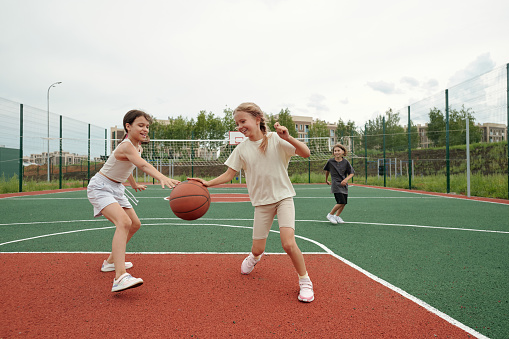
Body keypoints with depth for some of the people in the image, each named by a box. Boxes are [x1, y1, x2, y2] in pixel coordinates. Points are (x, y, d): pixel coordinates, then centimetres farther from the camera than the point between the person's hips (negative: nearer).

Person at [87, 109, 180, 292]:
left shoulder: (138, 147, 4)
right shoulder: (126, 146, -26)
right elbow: (143, 165, -46)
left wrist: (134, 184, 35)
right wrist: (162, 178, -63)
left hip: (116, 188, 10)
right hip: (100, 187, -10)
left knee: (135, 224, 16)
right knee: (124, 222, -32)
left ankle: (111, 261, 33)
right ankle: (120, 277, -41)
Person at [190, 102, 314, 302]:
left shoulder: (276, 139, -9)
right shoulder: (242, 149, -1)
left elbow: (306, 153, -14)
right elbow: (229, 175, 2)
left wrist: (288, 138, -30)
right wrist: (207, 183, -12)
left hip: (283, 197, -2)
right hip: (261, 202, 3)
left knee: (288, 243, -19)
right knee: (257, 249, 5)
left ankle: (305, 281, 6)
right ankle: (255, 257, 45)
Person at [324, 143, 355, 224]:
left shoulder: (345, 162, -1)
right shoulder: (330, 161, -4)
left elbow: (352, 173, 3)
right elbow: (327, 170, 15)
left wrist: (346, 179, -14)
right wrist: (326, 180, 23)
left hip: (344, 184, 4)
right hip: (335, 185, -4)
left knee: (344, 203, 8)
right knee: (341, 202, -16)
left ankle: (337, 216, 29)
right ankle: (330, 215, 3)